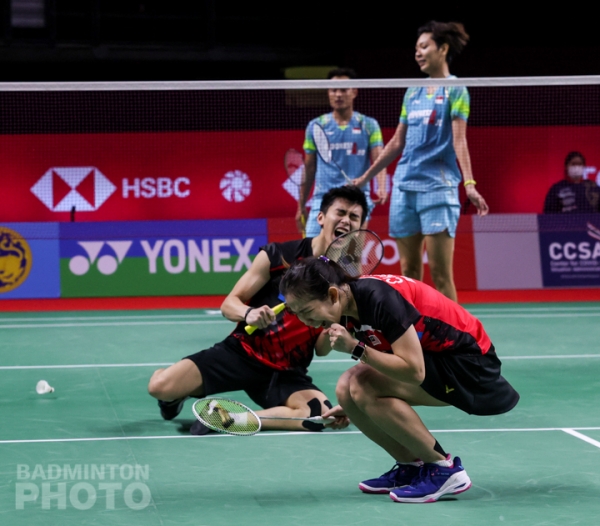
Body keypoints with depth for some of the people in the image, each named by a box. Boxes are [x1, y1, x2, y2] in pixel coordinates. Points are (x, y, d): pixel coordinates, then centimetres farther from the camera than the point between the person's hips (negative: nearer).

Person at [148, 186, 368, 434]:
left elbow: (321, 348, 0)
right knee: (160, 386, -22)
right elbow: (229, 304, -4)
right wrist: (249, 313, -27)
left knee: (320, 414, -32)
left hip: (287, 373, 2)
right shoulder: (278, 255, -7)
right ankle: (178, 393, 17)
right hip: (242, 351, -2)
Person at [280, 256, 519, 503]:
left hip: (469, 362, -9)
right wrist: (350, 406, 7)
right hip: (434, 357, 9)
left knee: (362, 387, -23)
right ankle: (412, 466, 9)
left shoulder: (379, 298, -27)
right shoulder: (348, 309, -1)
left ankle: (444, 470, -12)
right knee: (346, 389, -6)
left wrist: (355, 348, -28)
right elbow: (387, 365, 14)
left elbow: (414, 371, -30)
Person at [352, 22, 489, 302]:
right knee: (408, 269, 6)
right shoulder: (413, 92, 17)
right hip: (404, 185, 6)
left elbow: (459, 141, -9)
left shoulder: (455, 90, 0)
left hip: (437, 186, -6)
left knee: (440, 272, -9)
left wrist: (470, 185, -21)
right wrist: (365, 177, 22)